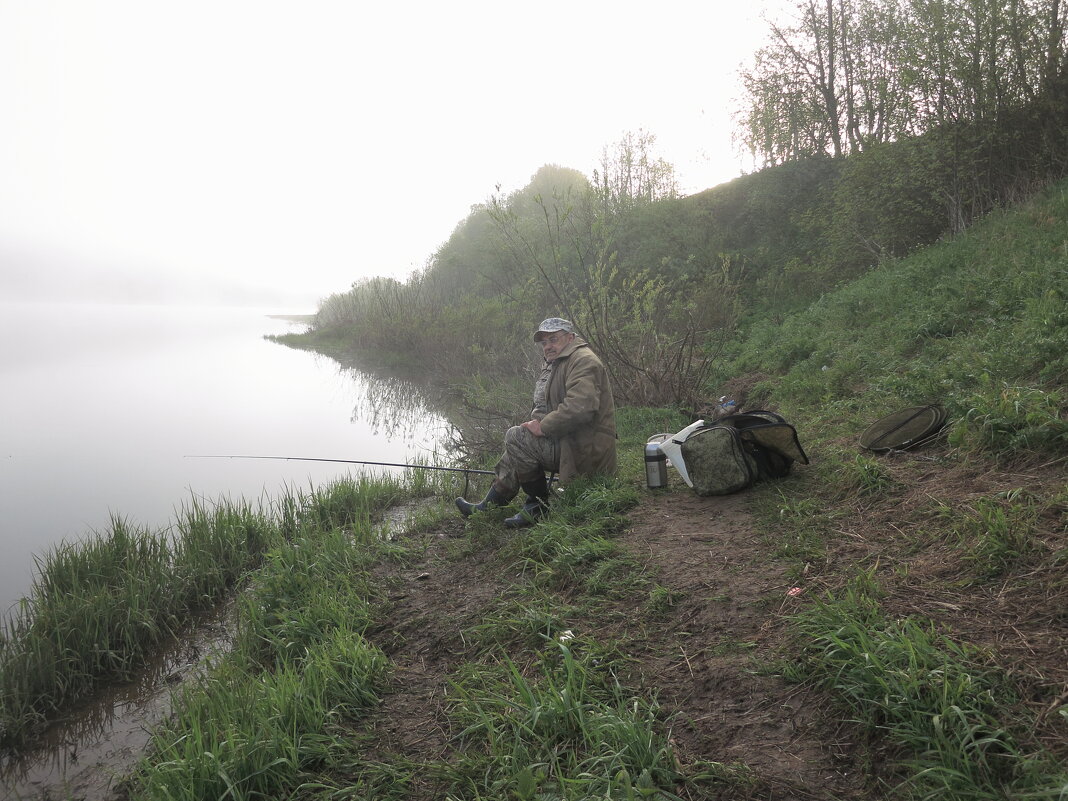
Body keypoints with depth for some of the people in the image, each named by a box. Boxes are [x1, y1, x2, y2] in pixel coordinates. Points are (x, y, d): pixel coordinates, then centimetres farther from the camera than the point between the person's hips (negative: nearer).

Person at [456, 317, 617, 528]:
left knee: (516, 438, -16)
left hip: (585, 450, -11)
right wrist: (538, 421, 3)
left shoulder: (583, 361, -15)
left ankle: (539, 505, -4)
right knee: (516, 449, 12)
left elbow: (580, 407, -29)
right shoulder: (555, 364, 20)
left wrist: (544, 426, -19)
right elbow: (542, 406, 25)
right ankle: (490, 505, 12)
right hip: (571, 442, 11)